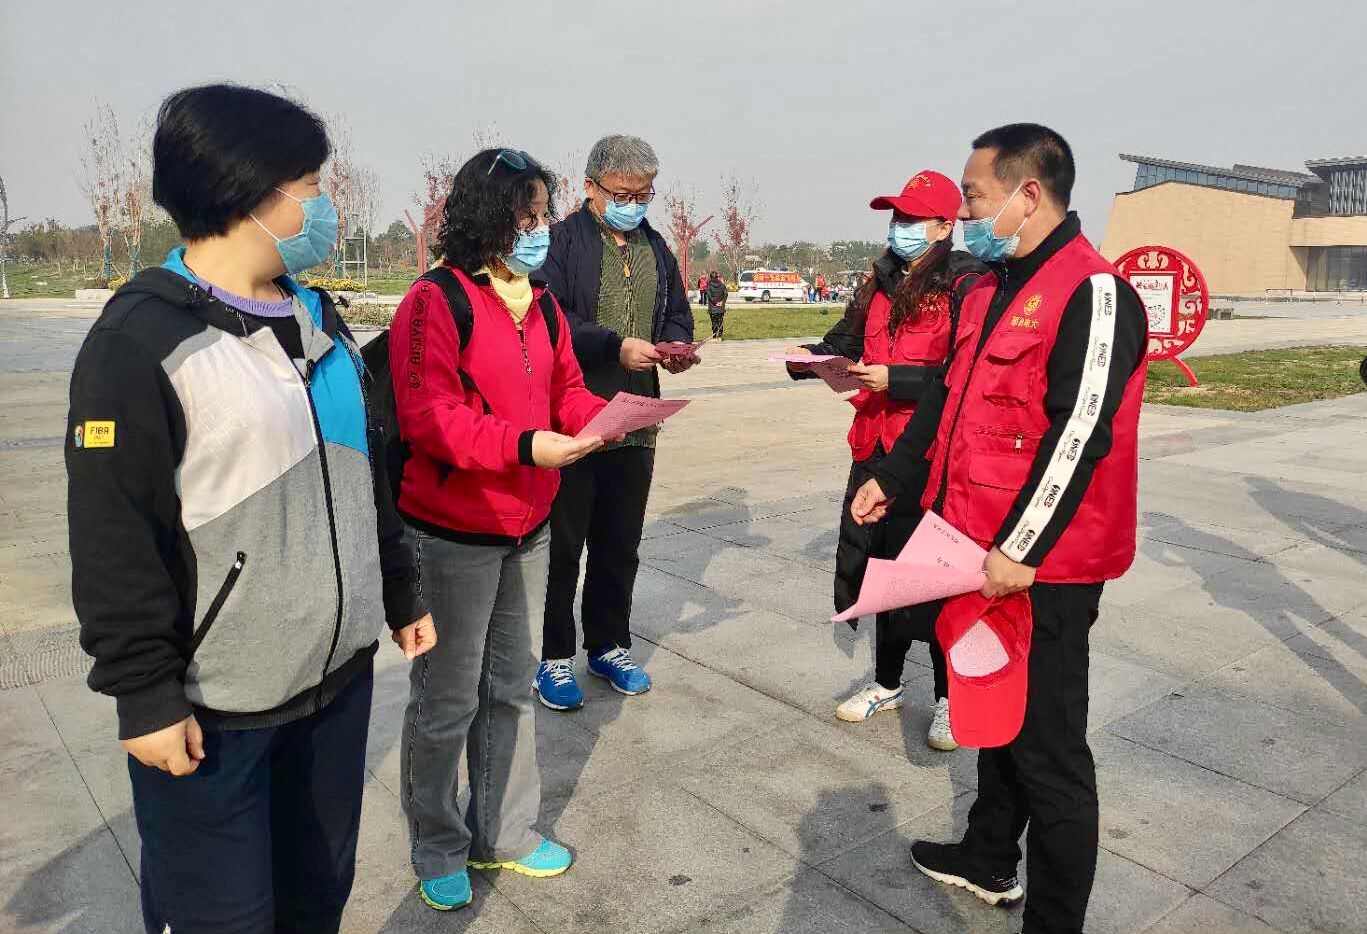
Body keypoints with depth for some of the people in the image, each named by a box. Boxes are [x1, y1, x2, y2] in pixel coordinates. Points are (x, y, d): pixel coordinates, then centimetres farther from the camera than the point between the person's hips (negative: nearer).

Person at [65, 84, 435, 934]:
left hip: (341, 676, 7)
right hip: (213, 707, -6)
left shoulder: (319, 319, 10)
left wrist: (401, 594, 17)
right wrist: (145, 691, -13)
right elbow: (116, 539, -14)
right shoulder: (142, 340, -14)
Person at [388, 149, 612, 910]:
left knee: (512, 687, 19)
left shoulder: (542, 305, 9)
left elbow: (565, 392, 10)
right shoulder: (436, 302, -14)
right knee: (447, 702, 8)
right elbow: (427, 417, -22)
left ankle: (504, 834, 37)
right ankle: (439, 851, 30)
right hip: (454, 533, -7)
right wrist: (524, 445, -30)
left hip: (529, 527, 8)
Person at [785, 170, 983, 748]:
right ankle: (887, 684, 33)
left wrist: (896, 379, -22)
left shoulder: (965, 285, -9)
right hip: (876, 445, 7)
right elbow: (846, 342, 15)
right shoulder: (882, 283, 14)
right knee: (879, 561, 15)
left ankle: (949, 697, 22)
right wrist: (810, 358, -5)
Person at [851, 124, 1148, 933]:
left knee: (1049, 747, 3)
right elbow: (952, 397, 19)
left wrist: (1020, 549, -22)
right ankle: (990, 859, 40)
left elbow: (1079, 435, -23)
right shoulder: (996, 286, 13)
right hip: (985, 548, 9)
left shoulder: (1093, 293, -16)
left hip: (1043, 566, -9)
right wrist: (892, 479, 21)